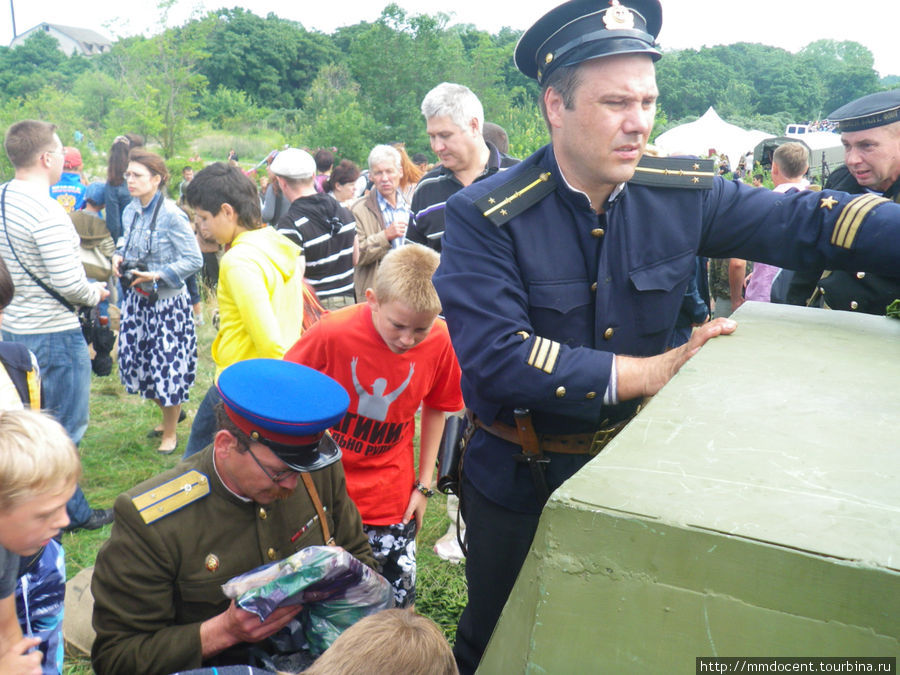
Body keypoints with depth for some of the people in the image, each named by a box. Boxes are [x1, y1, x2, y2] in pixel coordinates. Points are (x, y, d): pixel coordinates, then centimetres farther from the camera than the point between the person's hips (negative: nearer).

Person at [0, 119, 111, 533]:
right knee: (65, 430, 5)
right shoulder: (47, 211, -22)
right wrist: (95, 295, -5)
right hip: (54, 336, -9)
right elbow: (69, 284, -25)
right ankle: (67, 515, 16)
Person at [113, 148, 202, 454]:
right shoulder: (130, 211, 4)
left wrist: (157, 275, -22)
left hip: (167, 302, -7)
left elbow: (194, 260, -18)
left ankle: (170, 433, 23)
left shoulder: (171, 215, -17)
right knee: (137, 362, 13)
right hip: (136, 299, 7)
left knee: (167, 366, 2)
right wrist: (119, 256, -1)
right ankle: (171, 413, 39)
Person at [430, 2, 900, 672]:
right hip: (519, 485, -3)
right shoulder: (486, 217, -22)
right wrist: (653, 371, -28)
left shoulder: (684, 193, -9)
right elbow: (495, 360, -30)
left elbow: (808, 221, -9)